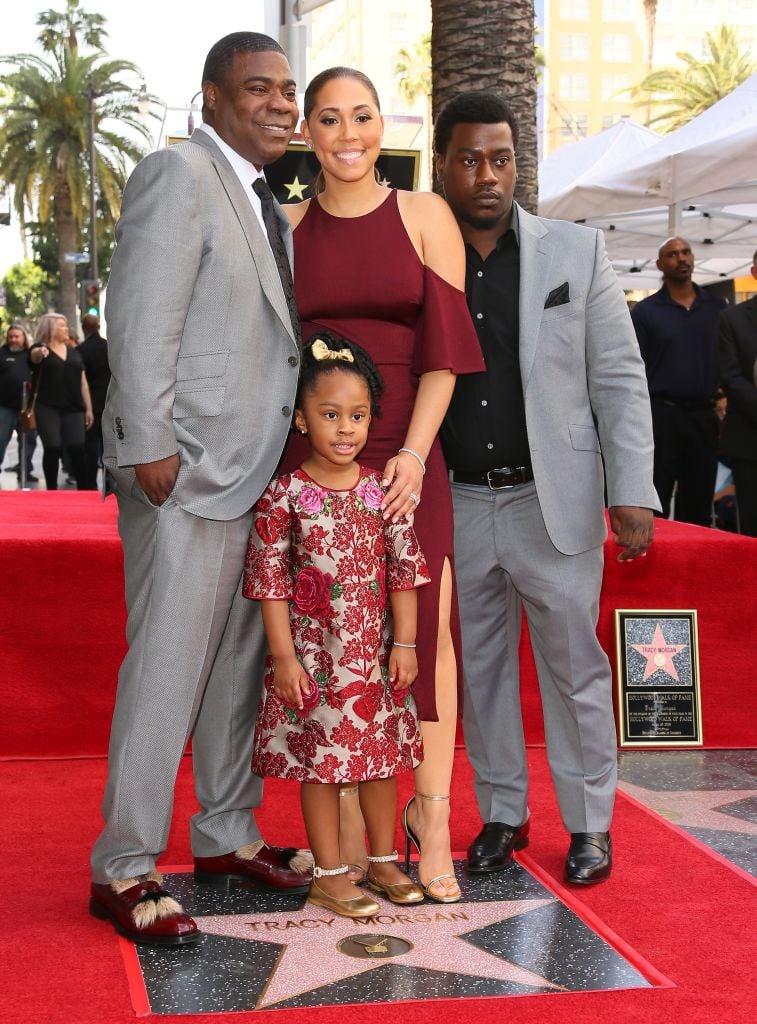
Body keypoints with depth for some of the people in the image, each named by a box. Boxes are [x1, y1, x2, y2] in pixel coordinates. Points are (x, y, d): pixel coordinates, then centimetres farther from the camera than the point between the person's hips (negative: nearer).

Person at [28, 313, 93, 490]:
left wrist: (88, 408, 10)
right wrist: (40, 351, -50)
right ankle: (52, 490, 3)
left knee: (78, 449, -4)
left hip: (73, 409, 4)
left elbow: (82, 382, 17)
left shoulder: (73, 352, 16)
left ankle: (82, 489, 7)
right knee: (52, 449, -8)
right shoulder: (39, 350, 1)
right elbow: (34, 355, -25)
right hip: (48, 408, -4)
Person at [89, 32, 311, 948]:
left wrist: (286, 463, 16)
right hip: (188, 470, -9)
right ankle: (122, 871, 4)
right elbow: (141, 317, -15)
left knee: (240, 665, 14)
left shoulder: (266, 206, 19)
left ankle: (225, 838, 27)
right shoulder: (178, 173, -8)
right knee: (168, 668, -6)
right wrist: (150, 446, -20)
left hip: (256, 475, 9)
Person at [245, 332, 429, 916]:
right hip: (315, 653, -3)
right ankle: (330, 875, 17)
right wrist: (284, 656, -11)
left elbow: (405, 568, 3)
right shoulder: (284, 495, -10)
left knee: (384, 751, 13)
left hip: (376, 652, 4)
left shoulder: (383, 489, 0)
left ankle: (384, 861, 30)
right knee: (320, 760, 5)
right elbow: (270, 580, -8)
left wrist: (405, 643, 1)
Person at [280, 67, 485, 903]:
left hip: (405, 454, -1)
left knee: (425, 628, -5)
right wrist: (290, 454, -2)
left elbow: (445, 347, -1)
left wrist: (414, 451, -12)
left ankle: (432, 817, 6)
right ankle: (351, 831, 11)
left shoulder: (423, 216, 5)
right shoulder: (287, 227, 10)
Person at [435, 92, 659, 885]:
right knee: (478, 669, 11)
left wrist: (632, 493, -8)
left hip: (552, 501, -2)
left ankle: (589, 823, 19)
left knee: (574, 664, 4)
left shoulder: (575, 252, 0)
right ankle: (502, 814, 26)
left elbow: (619, 380, 0)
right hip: (457, 506, 2)